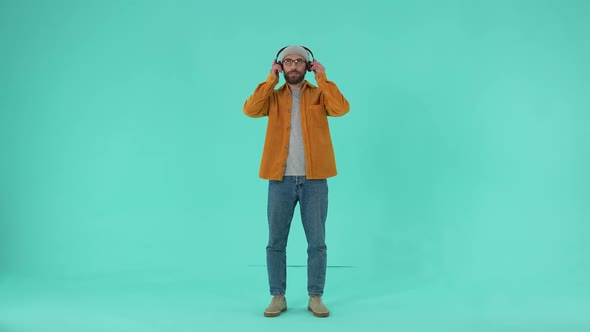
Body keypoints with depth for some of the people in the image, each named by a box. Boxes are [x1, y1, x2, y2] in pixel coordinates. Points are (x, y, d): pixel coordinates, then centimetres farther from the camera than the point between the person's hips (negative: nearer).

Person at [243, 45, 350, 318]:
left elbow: (342, 109, -13)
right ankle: (278, 297, 16)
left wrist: (322, 78, -6)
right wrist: (271, 79, -5)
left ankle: (315, 297, 15)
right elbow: (250, 110, -9)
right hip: (280, 180, 1)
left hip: (314, 180, -1)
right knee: (275, 242, 4)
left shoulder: (319, 94, 7)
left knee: (317, 242, 4)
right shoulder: (273, 96, 9)